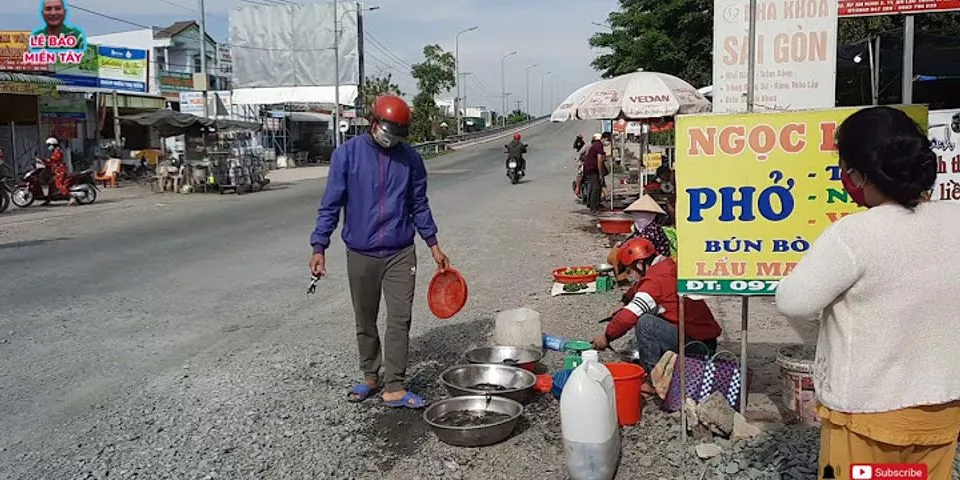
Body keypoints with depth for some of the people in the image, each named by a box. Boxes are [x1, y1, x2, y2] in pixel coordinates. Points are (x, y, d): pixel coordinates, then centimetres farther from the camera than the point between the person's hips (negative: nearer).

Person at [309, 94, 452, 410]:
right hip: (361, 254, 0)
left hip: (401, 254, 1)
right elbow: (331, 205, -4)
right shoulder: (347, 154, -5)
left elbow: (419, 206, 10)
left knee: (400, 320, -3)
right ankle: (370, 377, 31)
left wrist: (434, 246, 10)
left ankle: (394, 388, 5)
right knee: (365, 322, 13)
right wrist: (319, 247, -10)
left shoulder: (410, 159, 1)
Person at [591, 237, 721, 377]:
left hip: (696, 343, -10)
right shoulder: (670, 265, 10)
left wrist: (606, 336, -9)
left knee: (644, 323, -18)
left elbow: (629, 315, -20)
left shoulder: (655, 279, -17)